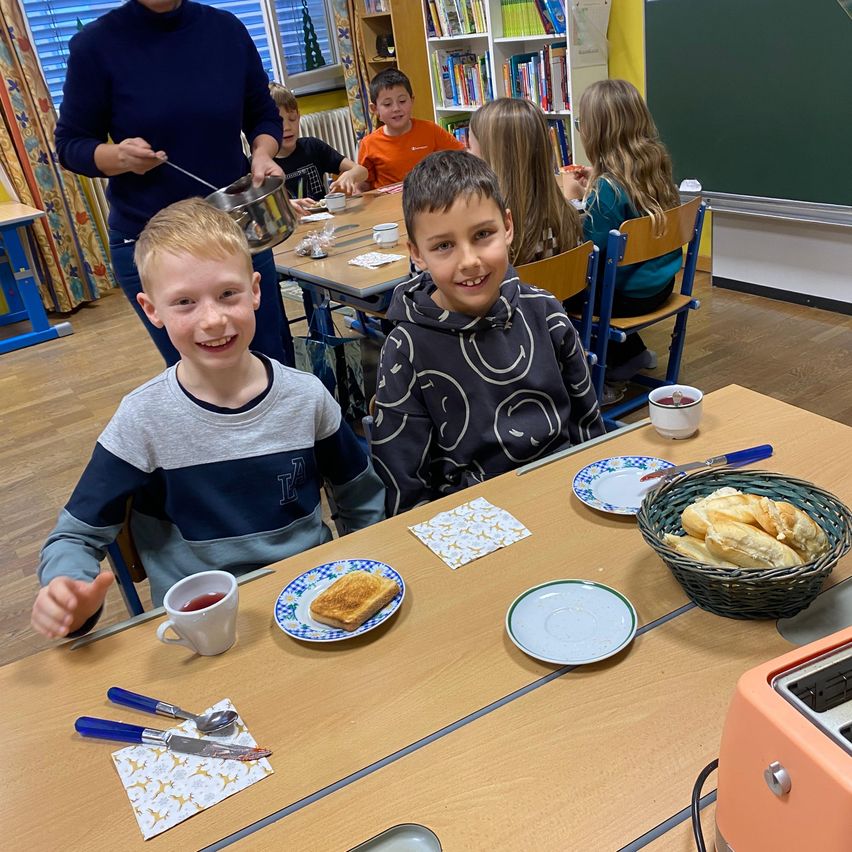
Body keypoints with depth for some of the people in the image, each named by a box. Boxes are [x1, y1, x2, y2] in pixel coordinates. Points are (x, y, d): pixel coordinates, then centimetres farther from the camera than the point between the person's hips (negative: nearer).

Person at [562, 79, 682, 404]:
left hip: (631, 294, -9)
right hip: (662, 282, 9)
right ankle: (634, 353, 32)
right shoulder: (657, 165, -1)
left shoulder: (608, 188, -27)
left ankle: (604, 378, 19)